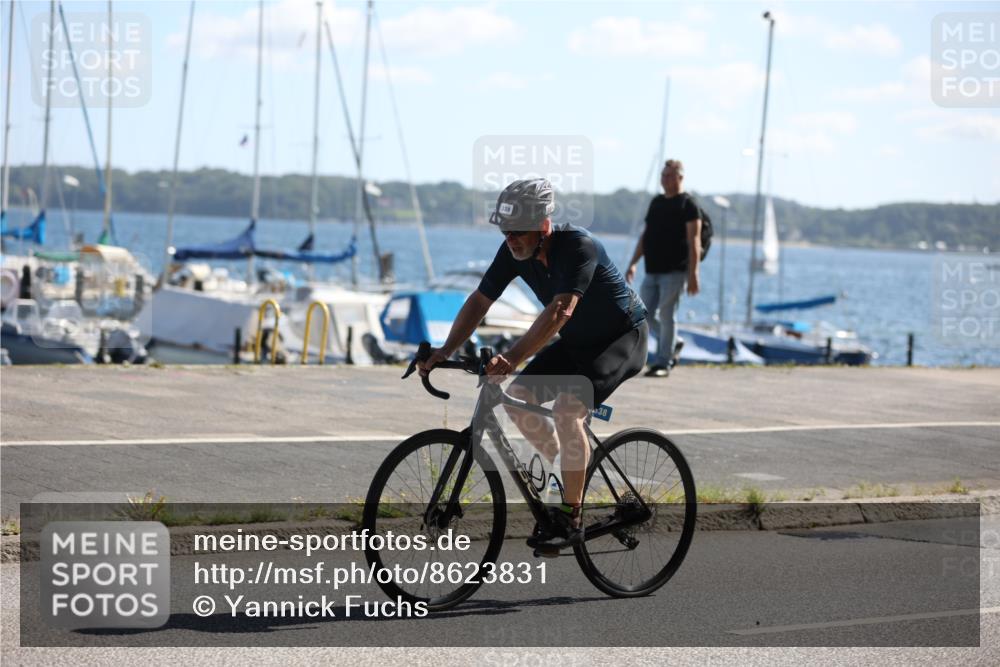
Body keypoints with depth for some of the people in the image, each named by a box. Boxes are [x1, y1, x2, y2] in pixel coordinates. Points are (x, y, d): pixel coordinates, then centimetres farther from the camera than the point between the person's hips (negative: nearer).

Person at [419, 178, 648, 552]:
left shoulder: (578, 247, -32)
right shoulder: (514, 252, -11)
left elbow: (560, 311, -43)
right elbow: (479, 301, -8)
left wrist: (512, 359, -53)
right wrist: (446, 351, -22)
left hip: (623, 337, -8)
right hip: (577, 341, 8)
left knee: (567, 408, -27)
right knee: (518, 398, -7)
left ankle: (570, 520, -18)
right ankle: (566, 471, 15)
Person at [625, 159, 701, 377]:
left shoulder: (688, 205, -5)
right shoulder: (656, 202, 17)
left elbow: (694, 242, -11)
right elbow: (645, 236, 21)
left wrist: (693, 274, -17)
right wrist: (633, 263, 13)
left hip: (674, 271, -7)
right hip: (652, 271, 7)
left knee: (666, 315, -5)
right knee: (645, 314, 3)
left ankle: (663, 363, 3)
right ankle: (673, 344, 25)